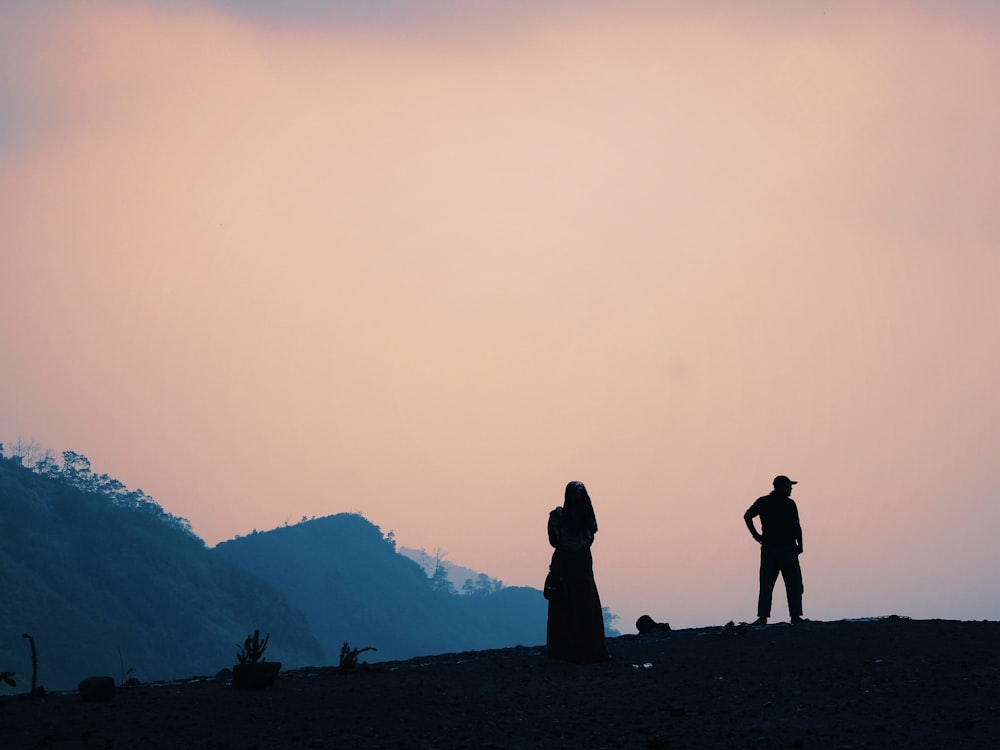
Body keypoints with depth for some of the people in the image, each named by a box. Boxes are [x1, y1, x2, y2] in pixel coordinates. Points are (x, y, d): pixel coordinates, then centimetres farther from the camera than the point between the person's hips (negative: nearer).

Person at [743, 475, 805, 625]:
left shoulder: (762, 502, 6)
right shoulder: (789, 504, -7)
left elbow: (747, 515, -4)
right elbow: (796, 526, -12)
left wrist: (755, 534, 0)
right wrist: (800, 545, -2)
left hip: (768, 548, 4)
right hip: (787, 548, -4)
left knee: (766, 585, 5)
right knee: (793, 584, 2)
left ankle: (762, 616, -1)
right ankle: (795, 615, -2)